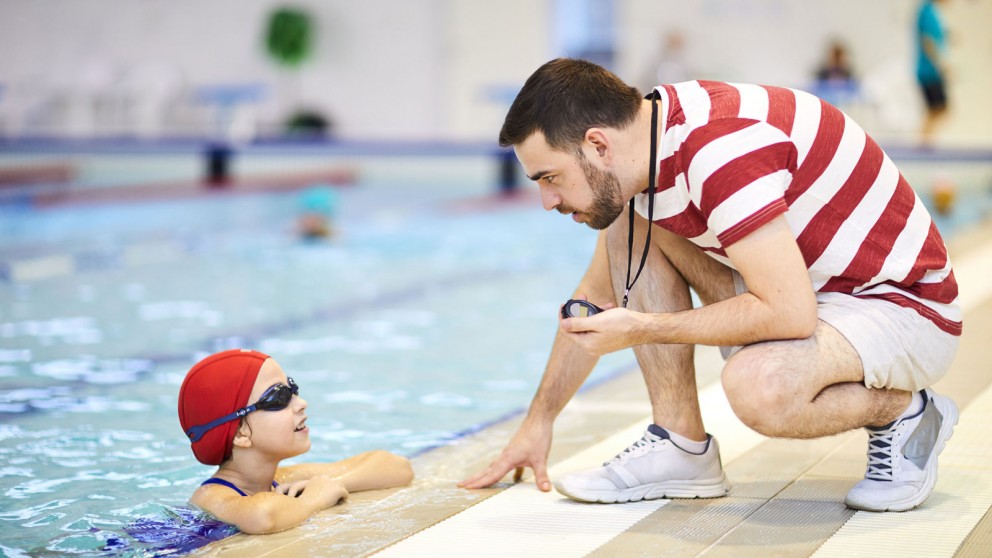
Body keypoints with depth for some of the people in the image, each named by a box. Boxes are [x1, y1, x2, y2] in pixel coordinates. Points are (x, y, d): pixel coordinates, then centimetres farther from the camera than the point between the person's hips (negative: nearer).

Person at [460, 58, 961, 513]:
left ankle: (903, 410, -5)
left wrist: (644, 329, -23)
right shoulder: (640, 150, 0)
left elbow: (790, 314, -34)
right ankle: (682, 449, 0)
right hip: (806, 289, 9)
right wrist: (538, 420, 17)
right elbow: (598, 295, 15)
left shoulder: (721, 149, -29)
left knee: (759, 386, -38)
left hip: (906, 308, -9)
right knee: (630, 227, -1)